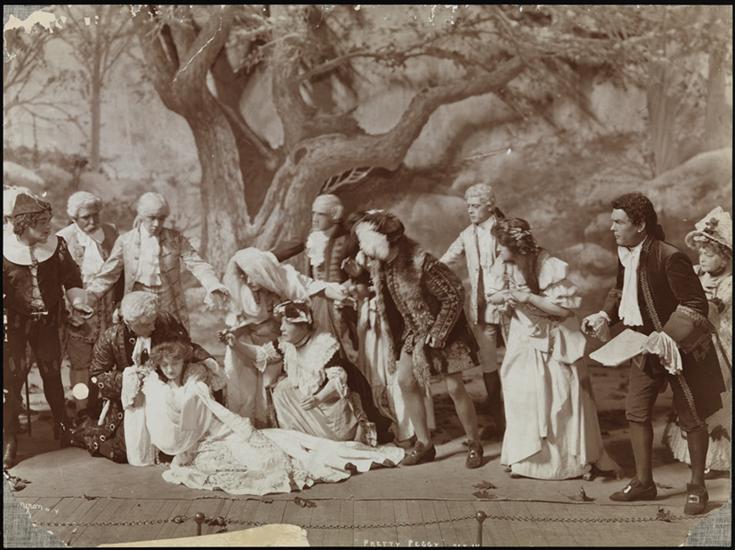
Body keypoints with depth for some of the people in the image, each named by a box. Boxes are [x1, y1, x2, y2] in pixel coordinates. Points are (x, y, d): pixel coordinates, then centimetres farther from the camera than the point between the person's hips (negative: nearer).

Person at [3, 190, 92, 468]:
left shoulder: (57, 245, -6)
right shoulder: (6, 250, -14)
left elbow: (71, 278, 6)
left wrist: (77, 302, -7)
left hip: (48, 321, 2)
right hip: (13, 323, -2)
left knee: (52, 374, 12)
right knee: (10, 380, -1)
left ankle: (62, 426, 31)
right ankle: (10, 441, 10)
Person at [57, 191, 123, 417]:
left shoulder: (111, 232, 4)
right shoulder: (63, 239, -7)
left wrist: (120, 303, 9)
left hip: (109, 312, 3)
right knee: (80, 363, 6)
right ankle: (83, 411, 17)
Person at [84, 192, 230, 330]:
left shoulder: (176, 239, 0)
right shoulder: (126, 241, 0)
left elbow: (197, 264, -9)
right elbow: (107, 274, 2)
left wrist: (215, 288, -27)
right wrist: (87, 297, -13)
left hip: (171, 312, 0)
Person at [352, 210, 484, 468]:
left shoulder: (421, 263, -30)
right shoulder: (379, 266, -7)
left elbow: (455, 295, -23)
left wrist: (437, 334, -21)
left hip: (443, 330, -7)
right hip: (414, 331, 7)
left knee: (455, 387, -5)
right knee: (405, 380, -1)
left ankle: (475, 445, 13)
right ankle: (424, 444, 11)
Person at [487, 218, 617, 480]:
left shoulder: (551, 267, -22)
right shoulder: (504, 264, -7)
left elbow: (565, 308, -21)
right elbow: (492, 295, 6)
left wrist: (528, 297, -26)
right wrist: (506, 296, -17)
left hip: (553, 341, -4)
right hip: (524, 340, 5)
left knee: (563, 399, 0)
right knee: (523, 398, 6)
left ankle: (578, 459, 15)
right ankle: (526, 458, 20)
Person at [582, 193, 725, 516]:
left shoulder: (670, 258, -25)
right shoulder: (626, 256, -1)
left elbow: (696, 305, -22)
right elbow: (621, 291, 17)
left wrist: (667, 336, -29)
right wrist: (604, 316, 2)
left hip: (681, 349, -7)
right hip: (647, 347, 8)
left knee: (691, 418, 6)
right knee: (636, 412, 8)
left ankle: (697, 488, 21)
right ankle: (644, 482, 22)